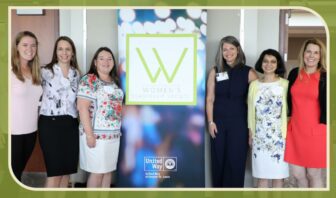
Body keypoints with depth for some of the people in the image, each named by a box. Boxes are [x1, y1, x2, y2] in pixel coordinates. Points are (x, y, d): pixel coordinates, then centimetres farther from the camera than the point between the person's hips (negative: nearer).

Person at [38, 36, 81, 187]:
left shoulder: (77, 73, 12)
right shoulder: (46, 72, -2)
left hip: (70, 124, 5)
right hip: (50, 124, -5)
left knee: (67, 170, 10)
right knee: (55, 172, -4)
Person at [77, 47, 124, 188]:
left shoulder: (115, 81, 13)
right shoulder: (89, 80, -8)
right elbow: (82, 107, -16)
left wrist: (118, 130, 13)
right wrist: (89, 134, -20)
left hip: (113, 134, 7)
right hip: (96, 134, -7)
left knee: (108, 170, 12)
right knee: (97, 172, 0)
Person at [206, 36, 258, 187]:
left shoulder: (248, 72, -1)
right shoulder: (215, 71, 4)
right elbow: (210, 99, 3)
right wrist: (210, 122, -3)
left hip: (239, 123, -1)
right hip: (219, 122, 2)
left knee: (236, 162, 3)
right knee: (218, 161, 8)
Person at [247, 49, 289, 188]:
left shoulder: (285, 84, -3)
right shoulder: (254, 84, 5)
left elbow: (288, 110, -2)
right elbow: (251, 110, 8)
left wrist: (287, 133, -5)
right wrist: (250, 134, 7)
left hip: (279, 135, -2)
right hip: (260, 136, 2)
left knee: (278, 173, 6)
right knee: (261, 173, 8)